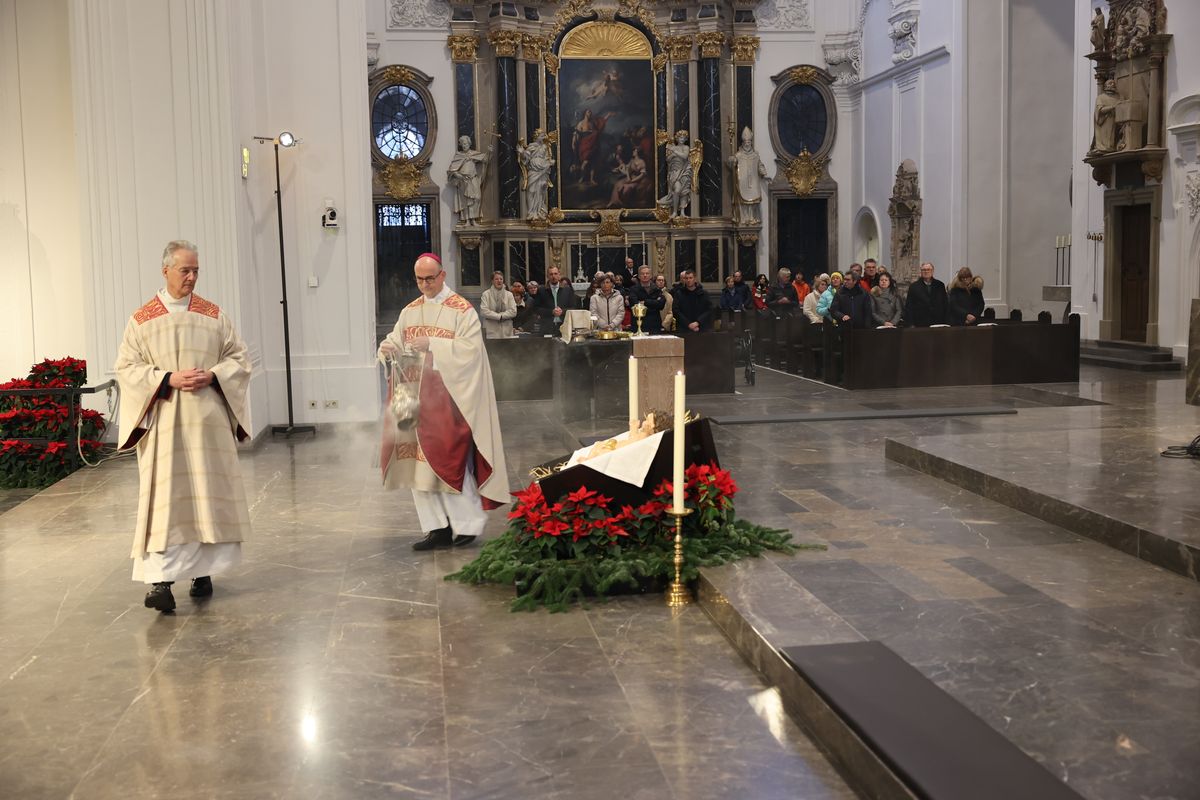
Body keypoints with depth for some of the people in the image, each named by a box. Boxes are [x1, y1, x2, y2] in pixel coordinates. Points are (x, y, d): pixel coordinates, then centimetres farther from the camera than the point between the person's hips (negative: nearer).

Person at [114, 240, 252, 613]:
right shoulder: (142, 319, 3)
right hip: (164, 422, -2)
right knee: (164, 497, -7)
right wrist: (168, 379, -14)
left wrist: (212, 376, -11)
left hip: (208, 421, 2)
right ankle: (160, 579, -10)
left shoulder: (214, 315, 7)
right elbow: (126, 368, 0)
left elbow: (239, 359, 8)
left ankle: (202, 571, 15)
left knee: (208, 494, 4)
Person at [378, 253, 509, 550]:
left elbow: (470, 348, -15)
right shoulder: (410, 311, 13)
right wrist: (387, 348, -14)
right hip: (418, 396, 6)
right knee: (421, 461, 3)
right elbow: (395, 340, 10)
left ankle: (466, 523, 8)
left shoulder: (462, 310, -5)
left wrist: (432, 344, -23)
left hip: (449, 395, -6)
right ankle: (438, 528, 9)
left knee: (449, 458, -5)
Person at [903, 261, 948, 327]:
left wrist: (944, 323, 5)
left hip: (938, 324, 2)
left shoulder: (940, 285, 12)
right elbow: (908, 307, 2)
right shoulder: (913, 286, 6)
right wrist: (910, 325, -6)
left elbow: (945, 304, 12)